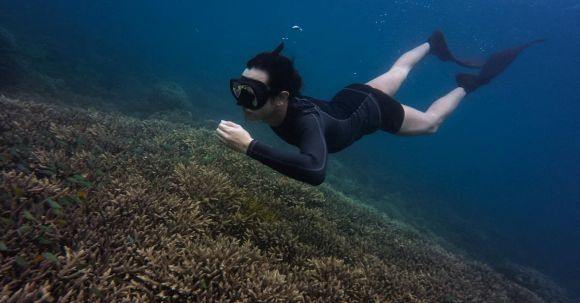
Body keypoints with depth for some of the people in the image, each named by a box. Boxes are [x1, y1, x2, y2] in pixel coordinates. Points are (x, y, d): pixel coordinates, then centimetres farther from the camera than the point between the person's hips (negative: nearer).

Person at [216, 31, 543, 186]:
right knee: (395, 73, 35)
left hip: (371, 109, -6)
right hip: (347, 100, 6)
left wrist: (250, 146, -65)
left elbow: (316, 170, -66)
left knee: (430, 122, 21)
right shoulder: (272, 103, -26)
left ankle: (467, 85, 40)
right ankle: (432, 44, 60)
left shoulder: (303, 118, -47)